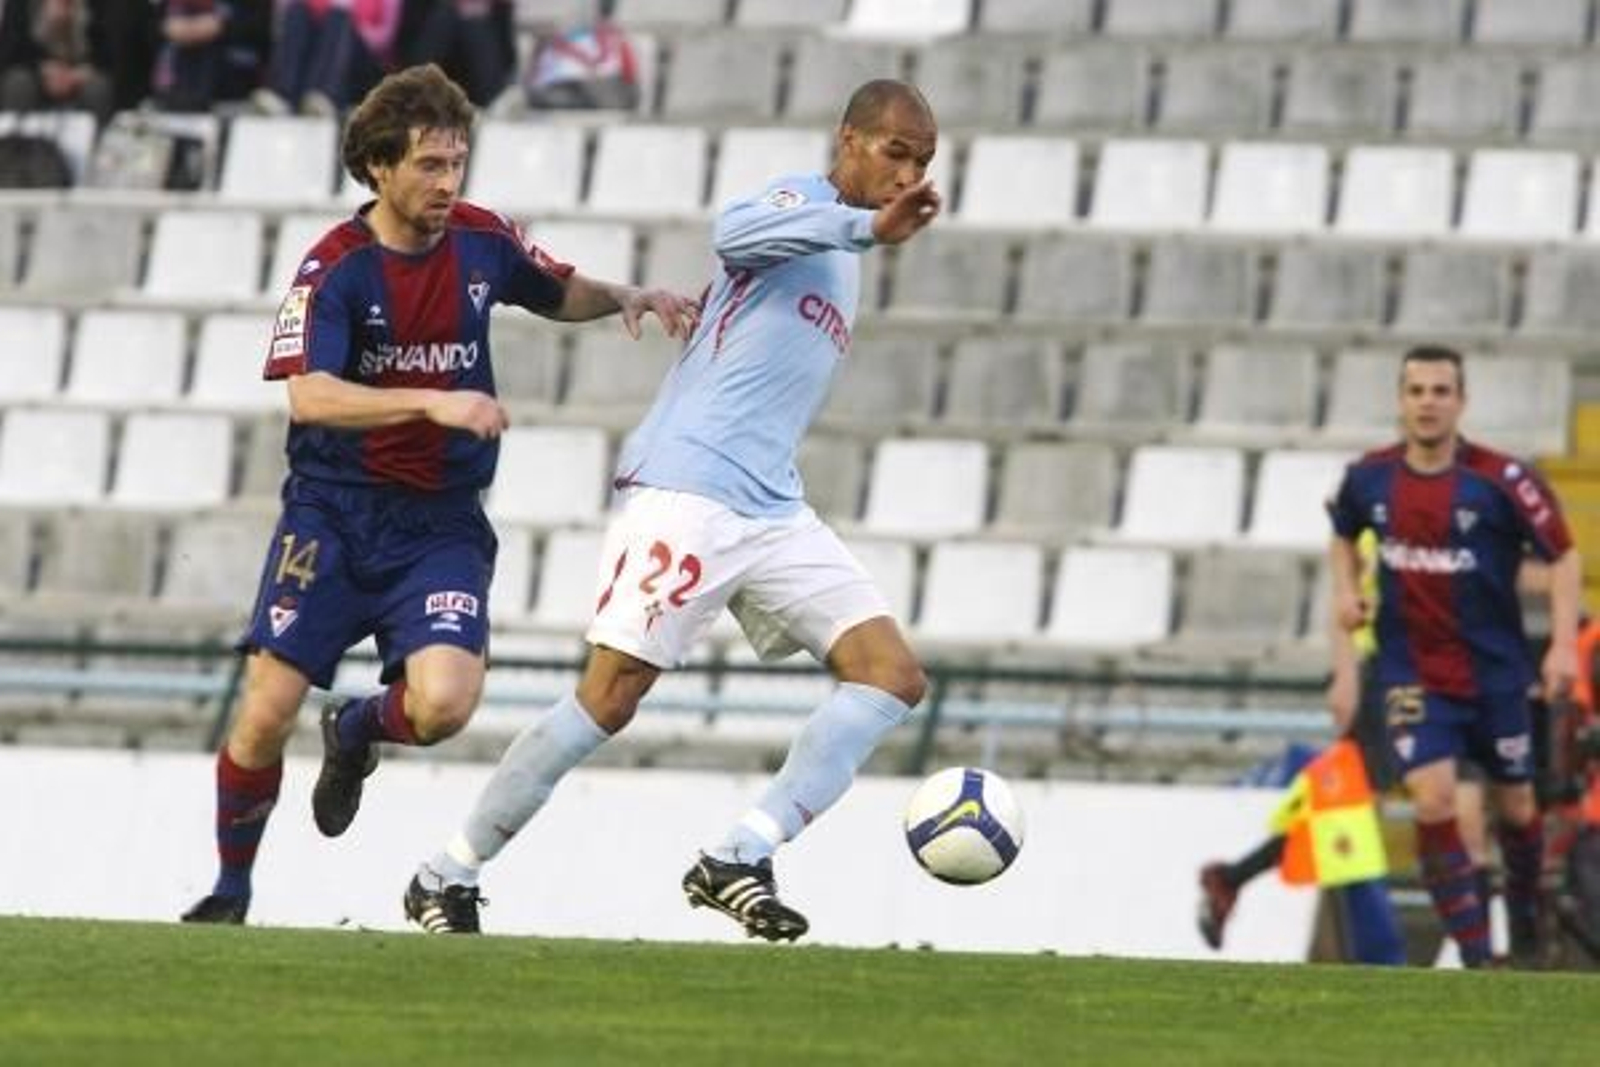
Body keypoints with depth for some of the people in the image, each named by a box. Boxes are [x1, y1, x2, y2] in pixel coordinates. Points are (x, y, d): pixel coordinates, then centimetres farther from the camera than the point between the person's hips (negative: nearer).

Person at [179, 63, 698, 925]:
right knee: (265, 716, -8)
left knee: (444, 703, -21)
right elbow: (309, 396, -24)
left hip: (441, 526, 2)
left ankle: (356, 731, 15)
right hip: (333, 515, -2)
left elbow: (560, 295, 23)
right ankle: (231, 887, 18)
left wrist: (628, 299, 2)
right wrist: (433, 402, -34)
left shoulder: (483, 242, 2)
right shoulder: (335, 268, -11)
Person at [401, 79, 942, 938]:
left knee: (893, 676, -6)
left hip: (771, 512, 9)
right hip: (687, 491, -9)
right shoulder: (803, 200, -4)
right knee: (611, 696, -10)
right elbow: (734, 232, -30)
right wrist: (868, 227, -39)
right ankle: (448, 877, 4)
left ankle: (740, 859, -12)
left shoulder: (838, 251, 23)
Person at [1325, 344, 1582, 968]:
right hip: (1413, 675, 1)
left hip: (1495, 674, -1)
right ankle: (1474, 956, -11)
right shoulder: (1369, 477, -4)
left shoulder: (1500, 480, -16)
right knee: (1433, 800, -16)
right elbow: (1344, 534, 18)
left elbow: (1562, 555, -9)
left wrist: (1563, 644, -17)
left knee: (1516, 806, 13)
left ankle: (1526, 927, 41)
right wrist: (1346, 589, 0)